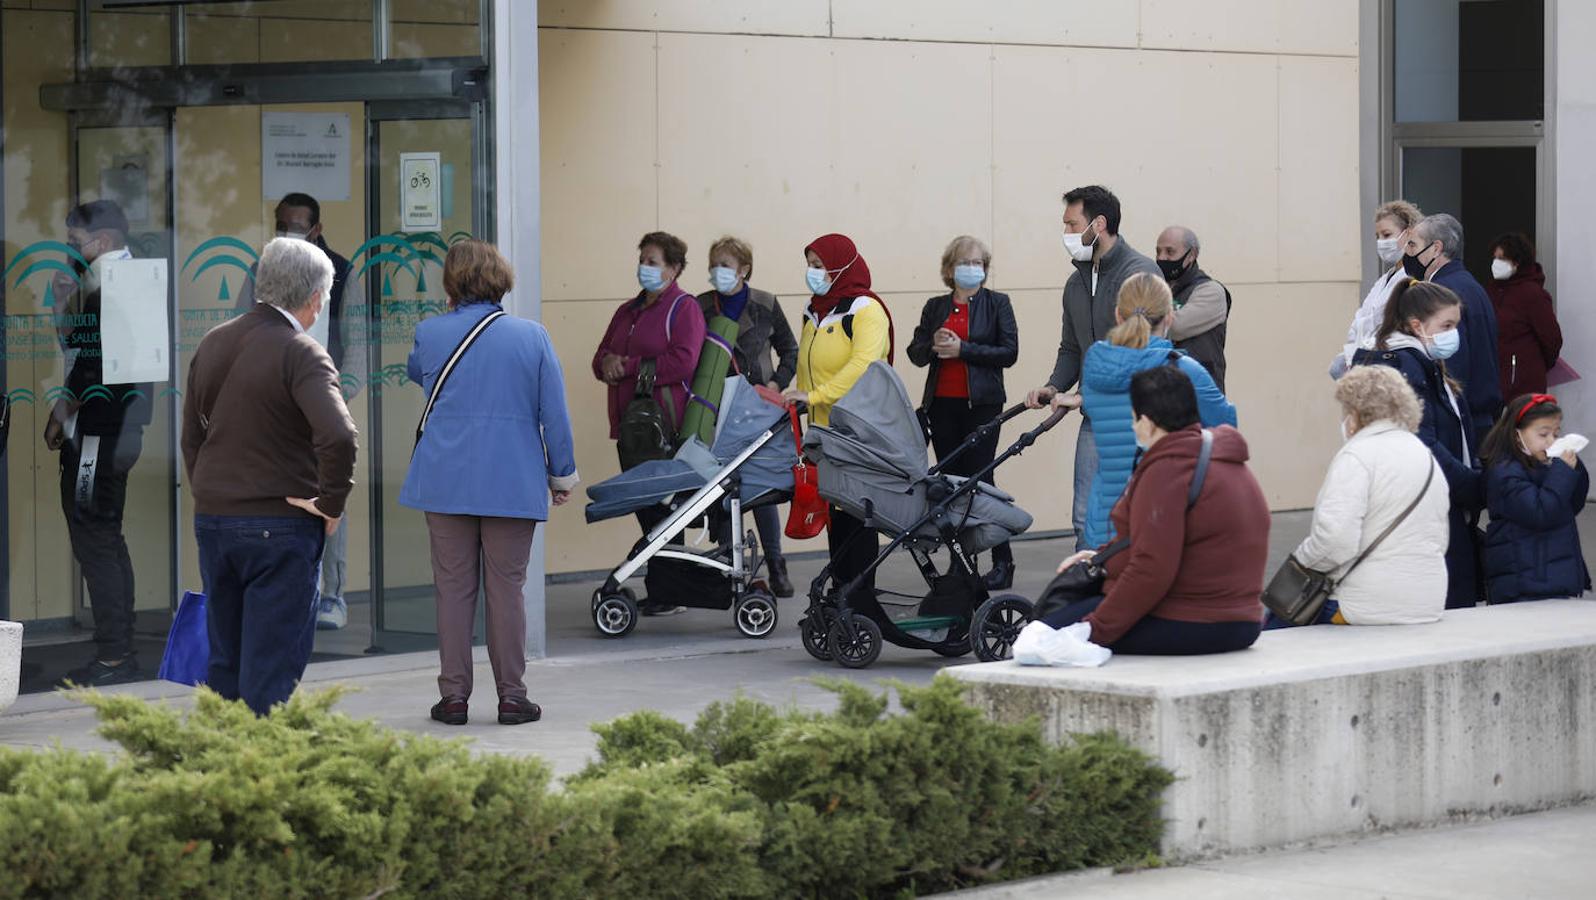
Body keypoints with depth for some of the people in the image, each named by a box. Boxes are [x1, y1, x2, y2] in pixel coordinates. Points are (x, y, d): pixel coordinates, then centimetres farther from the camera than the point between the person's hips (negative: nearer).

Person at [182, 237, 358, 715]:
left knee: (224, 661, 15)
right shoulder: (301, 353, -14)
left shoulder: (213, 345, 9)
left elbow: (192, 438, 16)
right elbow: (338, 436, -28)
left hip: (211, 519, 7)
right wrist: (331, 503, -15)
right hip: (281, 528, -7)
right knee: (272, 663, -1)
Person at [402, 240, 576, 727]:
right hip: (513, 483, -1)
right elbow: (554, 412, -1)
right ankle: (511, 695, 8)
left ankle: (454, 695, 7)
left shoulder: (430, 334, -1)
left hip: (446, 481, 1)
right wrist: (562, 474, 10)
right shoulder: (532, 337, -3)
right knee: (506, 588, 5)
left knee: (454, 589, 6)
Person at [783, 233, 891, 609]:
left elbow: (863, 365, -22)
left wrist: (815, 395, -28)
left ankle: (861, 602, -4)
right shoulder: (816, 311, 17)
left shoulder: (865, 310, -9)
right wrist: (795, 396, 10)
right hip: (823, 429, 8)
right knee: (834, 511, 9)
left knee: (856, 516, -6)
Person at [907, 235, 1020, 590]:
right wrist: (934, 345, -8)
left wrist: (962, 350, -12)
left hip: (981, 403, -4)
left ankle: (1002, 561, -5)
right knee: (951, 481, 3)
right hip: (942, 404, 4)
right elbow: (915, 353, 13)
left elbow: (1009, 353, -6)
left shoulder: (997, 304, 3)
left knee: (978, 478, -9)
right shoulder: (935, 307, 14)